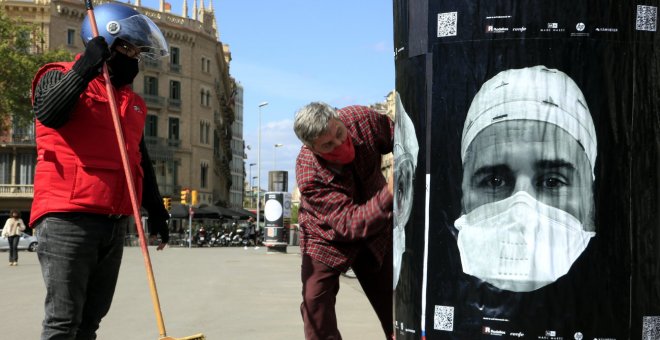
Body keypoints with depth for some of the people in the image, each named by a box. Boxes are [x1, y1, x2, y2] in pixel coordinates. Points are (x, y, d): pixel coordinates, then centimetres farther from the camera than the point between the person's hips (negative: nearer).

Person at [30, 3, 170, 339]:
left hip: (115, 223, 7)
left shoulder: (133, 102, 20)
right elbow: (48, 113, -23)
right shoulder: (62, 77, 0)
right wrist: (87, 67, -25)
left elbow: (141, 162, 25)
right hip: (67, 219, -7)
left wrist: (155, 210, 22)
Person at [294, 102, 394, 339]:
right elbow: (349, 223, -41)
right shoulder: (309, 175, -36)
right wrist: (389, 195, -56)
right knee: (316, 304, -7)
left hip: (376, 231, 3)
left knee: (393, 306, 8)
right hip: (327, 238, -3)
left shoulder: (362, 119, -27)